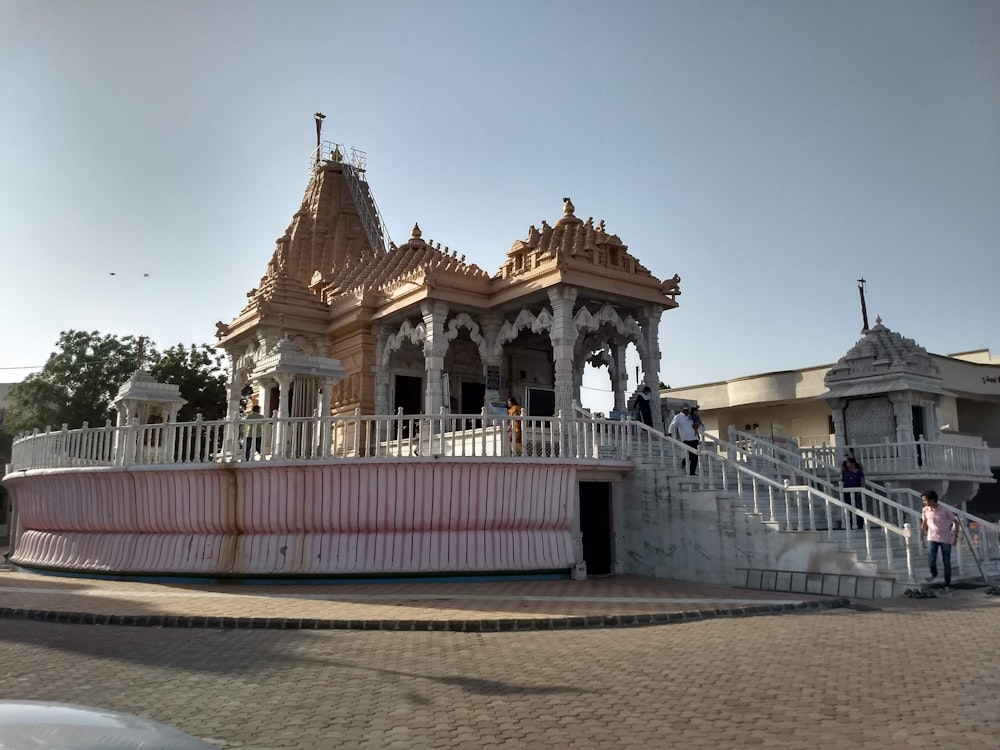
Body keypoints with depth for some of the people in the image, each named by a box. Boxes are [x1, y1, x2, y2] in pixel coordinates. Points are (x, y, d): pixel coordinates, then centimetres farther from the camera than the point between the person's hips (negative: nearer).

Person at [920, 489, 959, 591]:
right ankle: (934, 573, 24)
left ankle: (947, 584, 17)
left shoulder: (945, 510, -17)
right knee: (931, 562, -9)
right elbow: (923, 525, 7)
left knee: (947, 563, 3)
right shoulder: (925, 510, -6)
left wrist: (955, 536, -13)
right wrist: (922, 539, 9)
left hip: (945, 539, -2)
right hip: (932, 539, 2)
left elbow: (956, 522, -7)